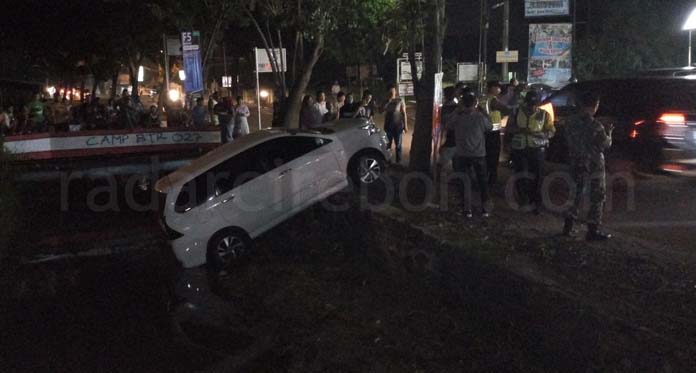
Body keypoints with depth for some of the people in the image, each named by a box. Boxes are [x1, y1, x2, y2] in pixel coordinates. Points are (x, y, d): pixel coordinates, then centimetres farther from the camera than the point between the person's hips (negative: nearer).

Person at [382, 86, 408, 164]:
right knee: (387, 144, 3)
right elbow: (382, 111, -7)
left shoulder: (400, 101, -5)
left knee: (398, 145, 2)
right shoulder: (386, 101, 6)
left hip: (398, 126, -3)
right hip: (388, 126, 3)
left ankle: (398, 161, 11)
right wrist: (388, 102, -16)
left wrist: (405, 126, -8)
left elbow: (404, 113, -5)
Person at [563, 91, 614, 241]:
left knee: (577, 195, 19)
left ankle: (568, 226, 20)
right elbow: (606, 144, -9)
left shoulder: (572, 122, 0)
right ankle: (593, 231, 6)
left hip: (576, 165, 6)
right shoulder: (595, 125, -18)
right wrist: (608, 132, 8)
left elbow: (568, 139, 11)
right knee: (597, 198, 4)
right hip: (594, 166, -6)